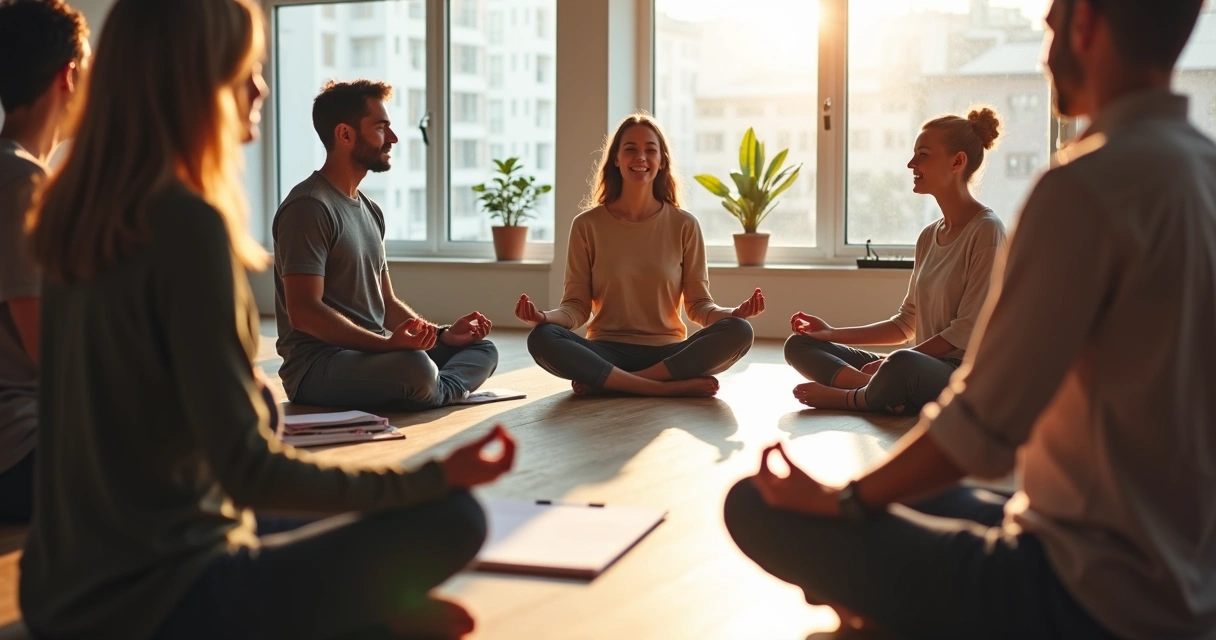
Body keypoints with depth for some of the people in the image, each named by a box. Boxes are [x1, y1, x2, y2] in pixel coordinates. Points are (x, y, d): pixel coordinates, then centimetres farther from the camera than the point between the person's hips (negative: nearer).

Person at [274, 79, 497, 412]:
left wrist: (443, 334, 5)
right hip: (317, 365, -10)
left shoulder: (371, 211, 17)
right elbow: (304, 312, -21)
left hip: (372, 353, 10)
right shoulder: (309, 207, -12)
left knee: (483, 349, 9)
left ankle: (435, 391, -17)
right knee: (417, 367, -36)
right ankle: (440, 392, -6)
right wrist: (388, 343, -28)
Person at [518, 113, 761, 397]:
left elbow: (698, 304, 4)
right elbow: (577, 305, 1)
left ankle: (603, 382, -24)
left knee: (739, 332, -27)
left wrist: (733, 313, -17)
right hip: (607, 352, -1)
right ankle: (674, 387, -29)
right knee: (541, 339, -30)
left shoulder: (684, 225, 5)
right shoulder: (587, 225, 3)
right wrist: (546, 317, -21)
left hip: (668, 353, 1)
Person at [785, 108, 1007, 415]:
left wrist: (893, 361, -16)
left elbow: (968, 330, -15)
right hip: (926, 369, 9)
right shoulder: (929, 236, 14)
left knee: (902, 365, -42)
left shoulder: (986, 230, -9)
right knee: (799, 345, 5)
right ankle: (886, 389, -18)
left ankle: (847, 396, -10)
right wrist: (833, 334, 9)